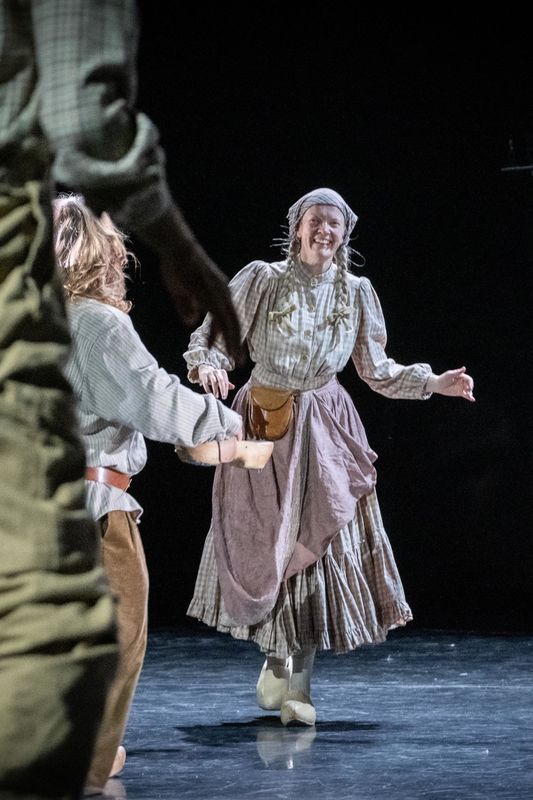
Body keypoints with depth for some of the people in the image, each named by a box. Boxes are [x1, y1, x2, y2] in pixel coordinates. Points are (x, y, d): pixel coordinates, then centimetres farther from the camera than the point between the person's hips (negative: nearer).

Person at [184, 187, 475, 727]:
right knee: (265, 544, -1)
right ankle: (279, 665, 17)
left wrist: (433, 383, 2)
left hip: (325, 429, 2)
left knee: (319, 543, -4)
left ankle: (293, 681, 4)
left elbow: (376, 370, 13)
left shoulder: (356, 293, 5)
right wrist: (209, 367, -26)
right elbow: (212, 338, -5)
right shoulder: (261, 280, -4)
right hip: (265, 422, -2)